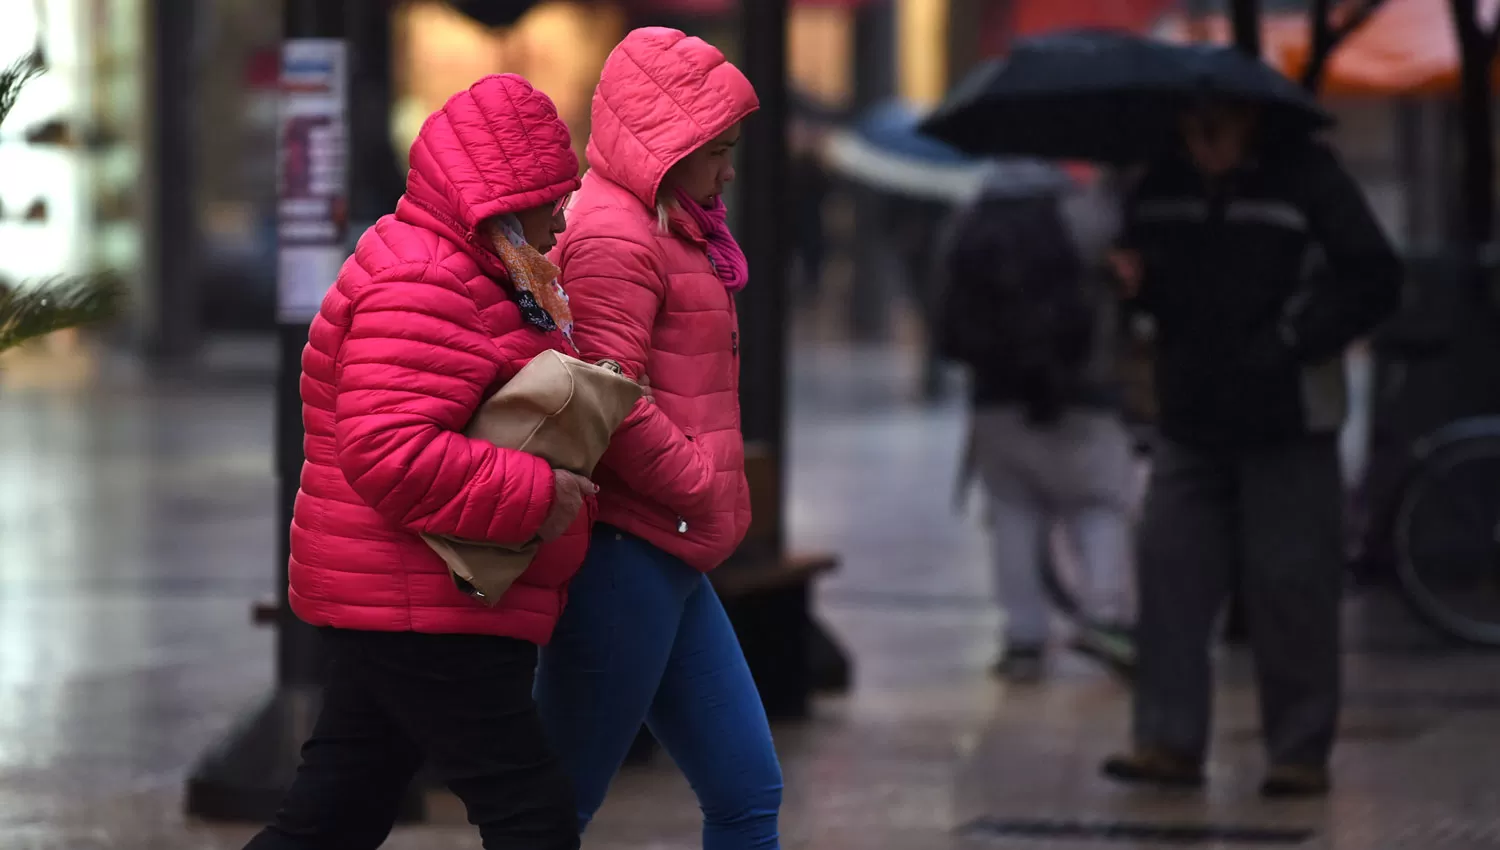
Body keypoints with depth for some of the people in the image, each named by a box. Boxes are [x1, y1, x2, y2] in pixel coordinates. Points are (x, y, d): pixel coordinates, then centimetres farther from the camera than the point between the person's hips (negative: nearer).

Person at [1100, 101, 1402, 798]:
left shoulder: (1307, 179, -9)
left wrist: (1293, 340, -16)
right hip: (1190, 420, 5)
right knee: (1170, 566, -3)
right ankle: (1169, 742, 1)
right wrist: (1136, 281, -1)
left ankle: (1301, 753, 7)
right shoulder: (1162, 186, 7)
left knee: (1289, 584, -2)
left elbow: (1373, 281, -9)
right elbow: (1140, 259, 23)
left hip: (1286, 425, -5)